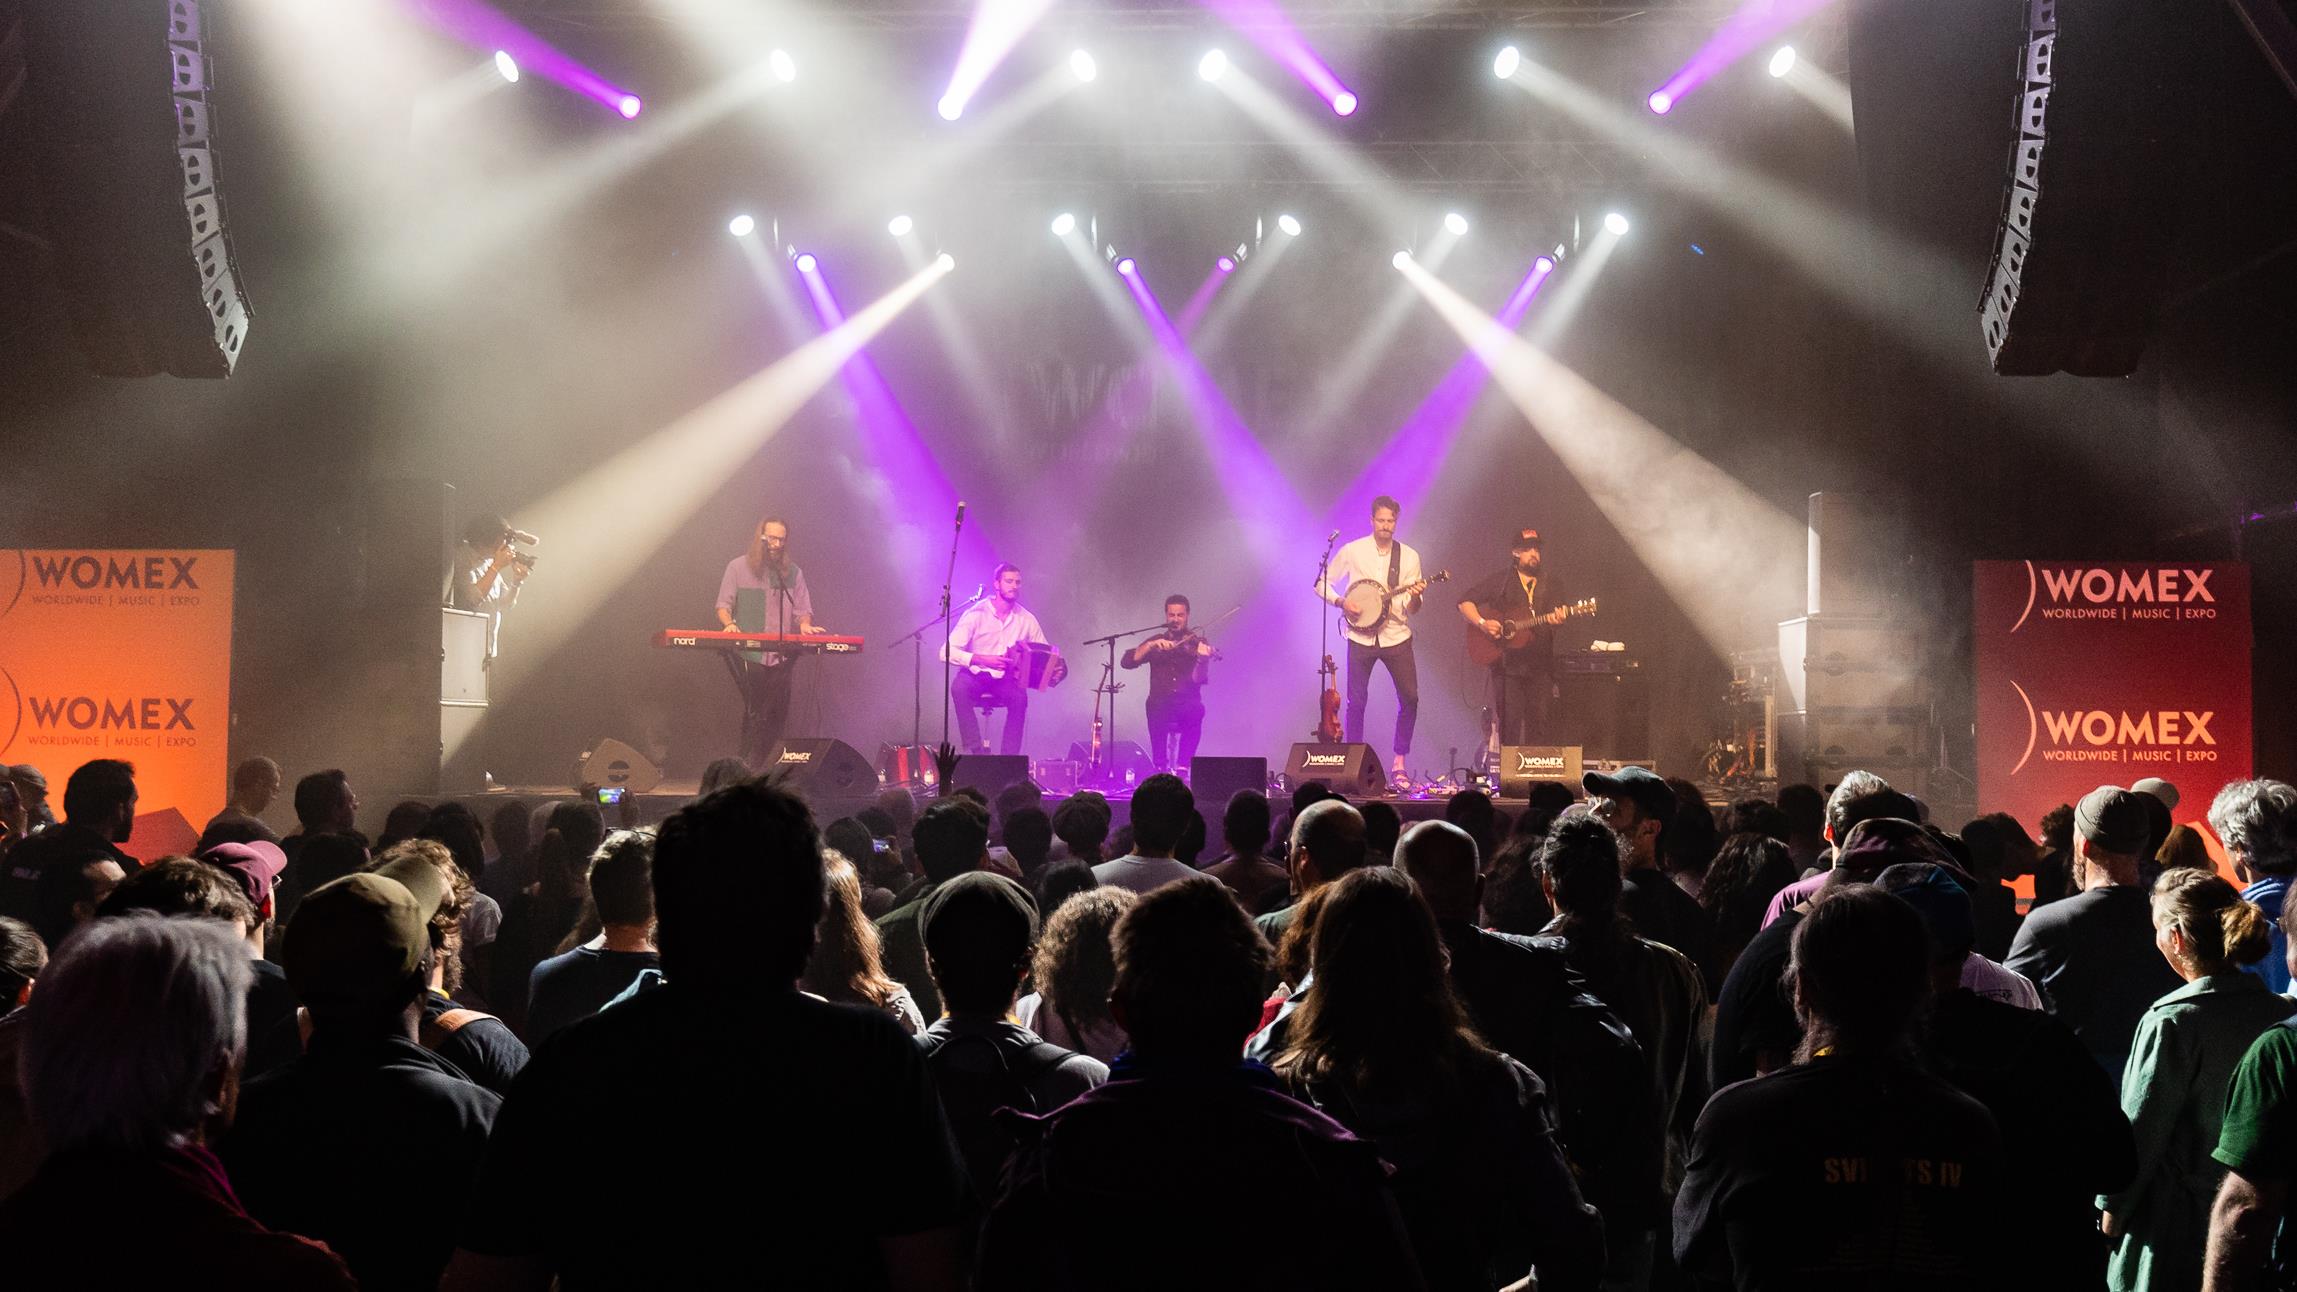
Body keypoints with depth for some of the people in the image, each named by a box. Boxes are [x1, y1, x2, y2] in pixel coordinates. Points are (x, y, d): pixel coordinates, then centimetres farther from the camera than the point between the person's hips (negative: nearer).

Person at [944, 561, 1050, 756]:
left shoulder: (1027, 620, 2)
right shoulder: (976, 614, -10)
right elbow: (947, 652, -16)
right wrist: (982, 659, -30)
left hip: (1007, 680, 2)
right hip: (976, 676, -2)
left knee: (1019, 696, -33)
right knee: (959, 687, -37)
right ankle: (976, 751, -31)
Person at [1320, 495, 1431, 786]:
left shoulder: (1409, 556, 2)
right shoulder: (1352, 551, -1)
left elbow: (1411, 609, 1)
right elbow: (1322, 584, 6)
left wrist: (1415, 597, -21)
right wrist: (1342, 601, -11)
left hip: (1396, 636, 1)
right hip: (1361, 637, -1)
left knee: (1410, 698, -5)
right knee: (1357, 701, 1)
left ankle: (1399, 762, 9)